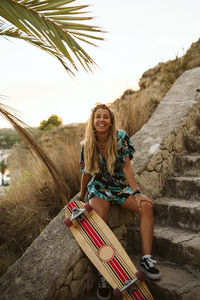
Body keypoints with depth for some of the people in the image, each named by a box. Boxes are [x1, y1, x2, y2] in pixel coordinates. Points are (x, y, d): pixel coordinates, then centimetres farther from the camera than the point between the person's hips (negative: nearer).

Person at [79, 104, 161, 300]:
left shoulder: (121, 138, -6)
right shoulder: (87, 146, -3)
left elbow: (126, 167, -9)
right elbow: (86, 174, 8)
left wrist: (137, 193, -17)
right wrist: (82, 196, 17)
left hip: (121, 186, 1)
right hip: (98, 188, -1)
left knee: (146, 206, -26)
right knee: (99, 218, -31)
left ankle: (146, 259, -23)